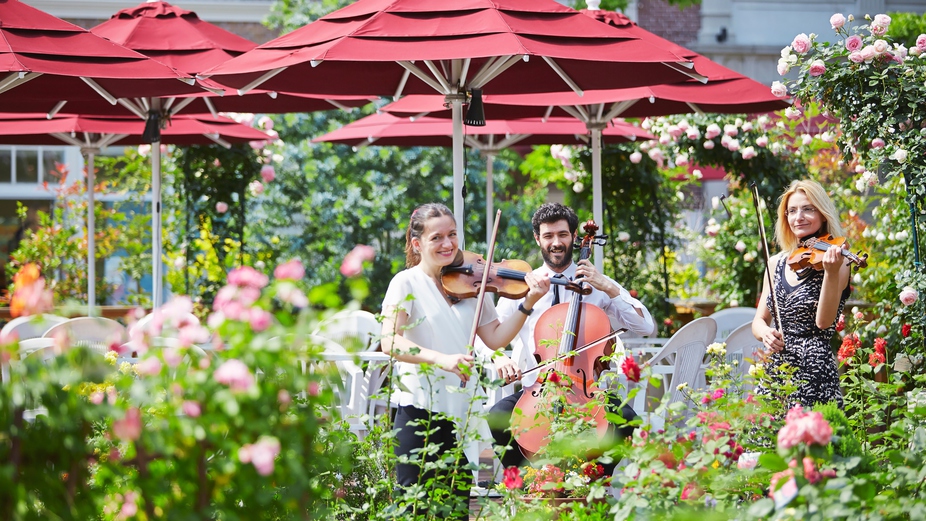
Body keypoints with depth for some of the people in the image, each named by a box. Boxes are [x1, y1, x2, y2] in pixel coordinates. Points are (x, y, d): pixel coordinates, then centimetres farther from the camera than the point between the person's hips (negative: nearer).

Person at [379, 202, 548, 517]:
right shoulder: (407, 283, -6)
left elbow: (495, 338, 6)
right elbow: (390, 342, -19)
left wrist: (528, 303, -7)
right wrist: (440, 358, -32)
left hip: (461, 411, 5)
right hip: (420, 409, -5)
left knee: (459, 503, 10)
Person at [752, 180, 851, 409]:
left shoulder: (835, 262, -4)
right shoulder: (777, 263, 13)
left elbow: (823, 321, -15)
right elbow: (759, 321, 13)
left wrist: (832, 273, -28)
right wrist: (765, 332, -10)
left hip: (814, 373, -5)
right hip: (773, 374, 5)